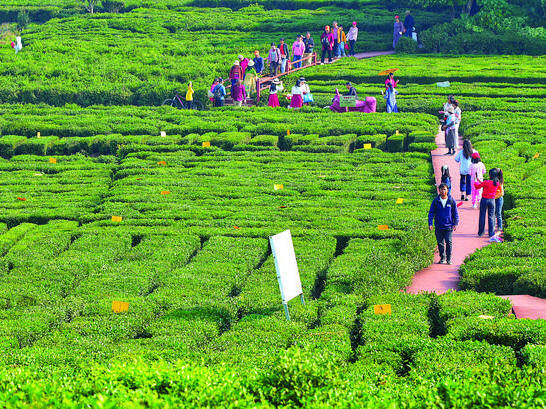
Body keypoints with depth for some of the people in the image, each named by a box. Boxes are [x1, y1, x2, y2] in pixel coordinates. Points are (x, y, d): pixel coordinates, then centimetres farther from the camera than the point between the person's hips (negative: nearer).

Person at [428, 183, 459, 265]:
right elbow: (431, 213, 4)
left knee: (449, 242, -6)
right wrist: (430, 223, -4)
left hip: (448, 226, -1)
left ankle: (449, 259, 4)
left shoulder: (451, 201, 1)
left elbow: (455, 213, 8)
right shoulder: (436, 201, 1)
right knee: (440, 243, 7)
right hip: (439, 226, 1)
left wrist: (455, 224, 2)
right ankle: (442, 258, 19)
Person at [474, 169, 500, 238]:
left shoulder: (486, 182, -17)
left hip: (484, 199, -3)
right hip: (492, 200, 3)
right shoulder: (497, 183, -4)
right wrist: (481, 182, 21)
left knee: (482, 216, 8)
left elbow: (477, 186, -3)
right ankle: (491, 233, 9)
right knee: (491, 217, 10)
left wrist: (475, 182, 18)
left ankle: (481, 232, 13)